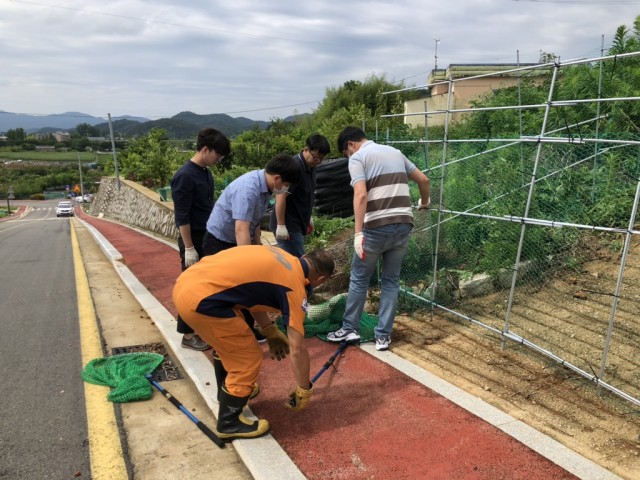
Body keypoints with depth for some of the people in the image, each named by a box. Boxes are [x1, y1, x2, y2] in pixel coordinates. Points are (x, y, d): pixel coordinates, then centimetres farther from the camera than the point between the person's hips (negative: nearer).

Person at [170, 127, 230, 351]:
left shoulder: (206, 172, 8)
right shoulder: (185, 176, -19)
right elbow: (182, 216, -20)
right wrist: (189, 248, -20)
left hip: (208, 237, 8)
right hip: (193, 239, -8)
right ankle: (188, 334, 13)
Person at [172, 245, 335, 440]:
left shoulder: (281, 257, 19)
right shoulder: (295, 286, -4)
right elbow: (297, 349, -3)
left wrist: (271, 332, 32)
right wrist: (304, 390, 11)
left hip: (186, 283, 9)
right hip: (201, 299, -9)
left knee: (230, 345, 29)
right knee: (249, 358, 5)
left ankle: (230, 392, 49)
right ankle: (229, 423, 22)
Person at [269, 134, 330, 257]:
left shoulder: (310, 167, 8)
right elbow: (281, 196, -24)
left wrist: (308, 217, 24)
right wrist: (281, 225, -24)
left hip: (297, 223, 9)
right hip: (288, 224, -9)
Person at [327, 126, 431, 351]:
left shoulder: (358, 158, -2)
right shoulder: (395, 152, 18)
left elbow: (361, 195, -17)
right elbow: (423, 180, 24)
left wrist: (358, 233, -20)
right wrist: (424, 202, 43)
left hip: (377, 227, -5)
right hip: (403, 224, 6)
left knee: (359, 278, 12)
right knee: (391, 281, 13)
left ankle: (350, 329, 23)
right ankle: (383, 336, 17)